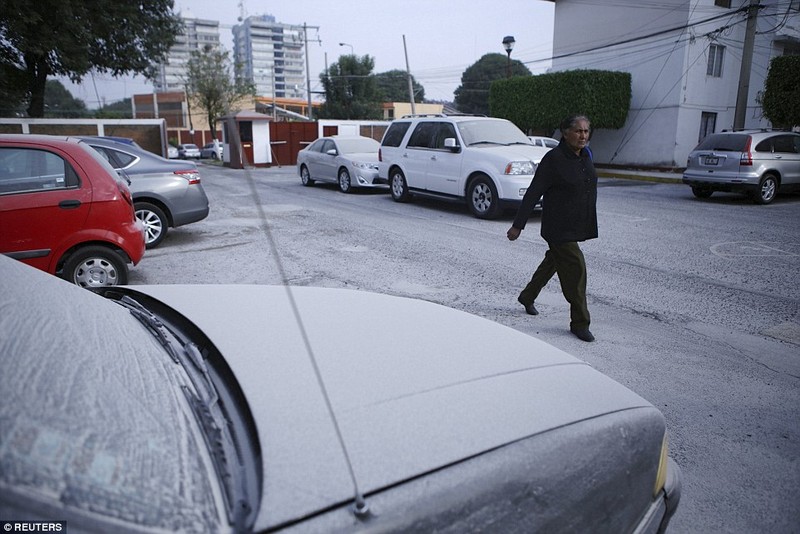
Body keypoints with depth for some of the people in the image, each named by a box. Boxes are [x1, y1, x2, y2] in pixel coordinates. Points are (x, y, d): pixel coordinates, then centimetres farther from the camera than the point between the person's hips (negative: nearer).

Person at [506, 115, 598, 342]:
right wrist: (518, 225, -17)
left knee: (553, 262, 21)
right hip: (559, 228, -8)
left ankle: (527, 297, 42)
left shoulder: (585, 156, 8)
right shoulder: (554, 159, -16)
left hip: (578, 227, 8)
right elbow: (533, 193, -16)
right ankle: (579, 323, 4)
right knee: (575, 269, -7)